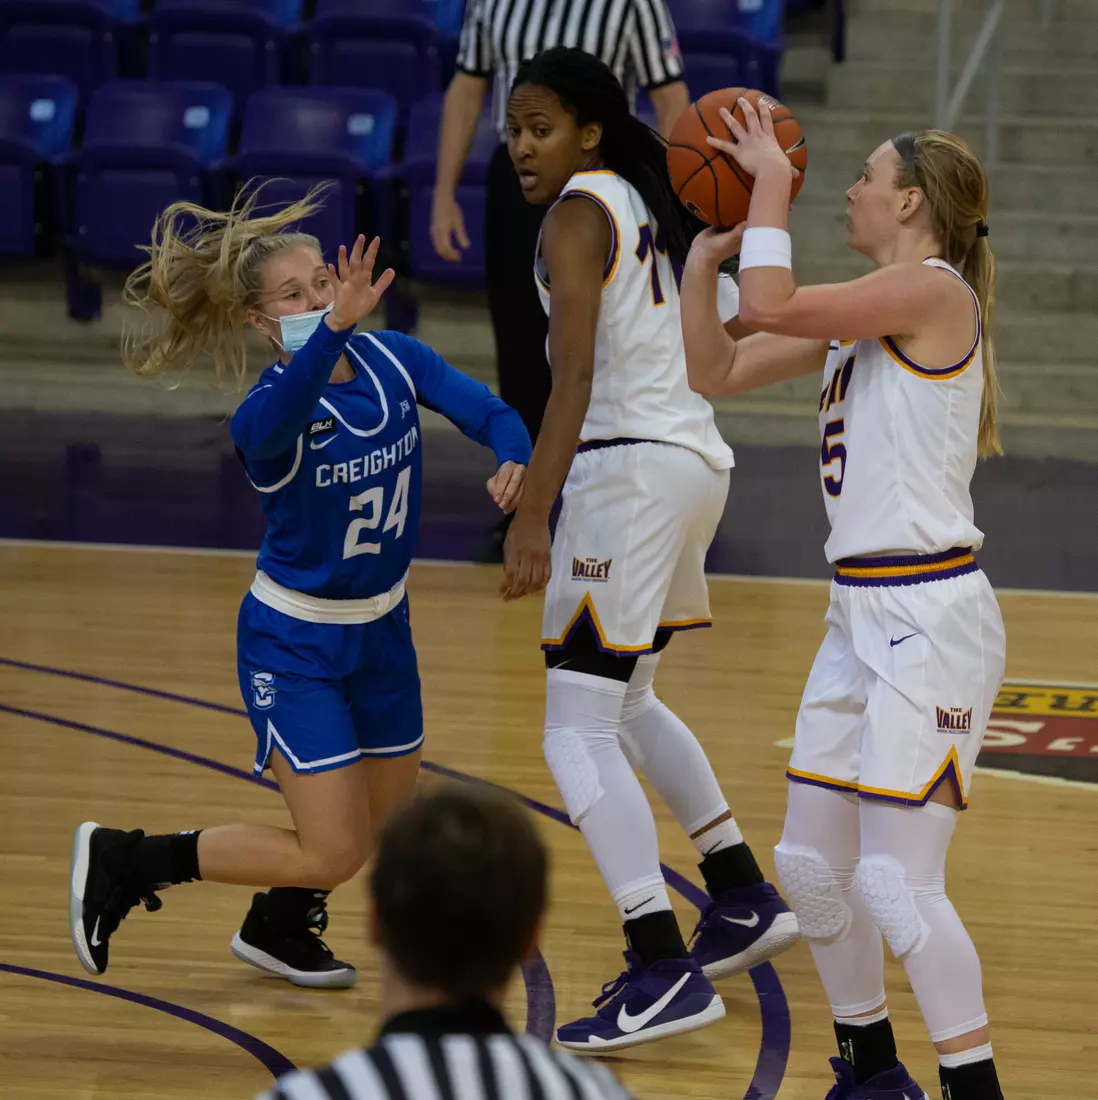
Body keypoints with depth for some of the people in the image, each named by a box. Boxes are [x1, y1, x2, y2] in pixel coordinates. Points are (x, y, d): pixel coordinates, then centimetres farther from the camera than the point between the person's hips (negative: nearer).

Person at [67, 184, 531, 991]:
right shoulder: (266, 416, -29)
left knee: (384, 826, 19)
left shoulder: (394, 360, -12)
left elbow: (489, 412, -11)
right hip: (293, 643, -6)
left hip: (382, 628, 6)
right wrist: (335, 330, -70)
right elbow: (281, 415, -53)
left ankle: (278, 928, 47)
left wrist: (514, 462, -35)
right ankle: (121, 863, 6)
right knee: (333, 853, -10)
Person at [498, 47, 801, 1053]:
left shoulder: (578, 212, -11)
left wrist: (532, 517, -26)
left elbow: (576, 375, -22)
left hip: (632, 468, -10)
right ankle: (746, 901, 34)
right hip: (698, 458, 10)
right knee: (625, 702, 27)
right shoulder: (648, 206, 15)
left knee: (578, 734, -11)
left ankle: (667, 972, -20)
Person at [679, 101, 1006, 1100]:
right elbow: (715, 370, 18)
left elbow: (769, 306, -20)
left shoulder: (932, 290, -12)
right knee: (812, 862, 13)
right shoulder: (860, 316, 15)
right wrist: (706, 251, 9)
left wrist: (772, 179, -9)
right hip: (863, 614, 10)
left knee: (897, 880, -14)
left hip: (929, 616, -10)